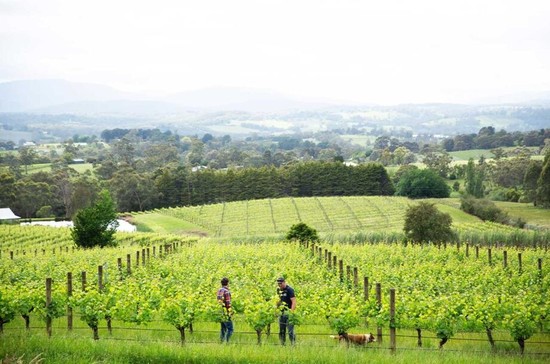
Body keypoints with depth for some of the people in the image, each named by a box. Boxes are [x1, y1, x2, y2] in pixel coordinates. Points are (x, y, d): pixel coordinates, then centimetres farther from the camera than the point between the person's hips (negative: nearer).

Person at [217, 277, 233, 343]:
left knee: (223, 329, 16)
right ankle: (226, 341, -17)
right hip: (226, 313, -9)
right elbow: (228, 303, -17)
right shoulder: (226, 292, -14)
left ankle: (221, 342, 14)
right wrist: (230, 313, -14)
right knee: (230, 329, -7)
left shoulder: (219, 291, 12)